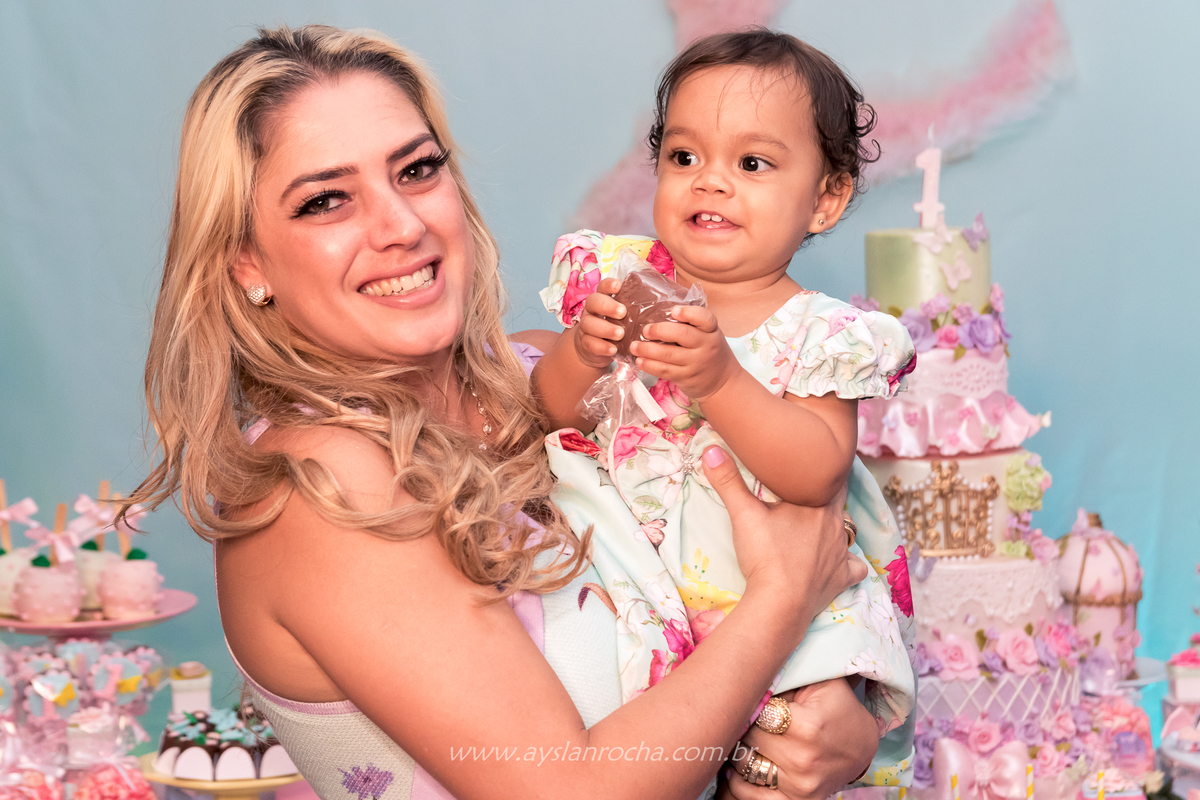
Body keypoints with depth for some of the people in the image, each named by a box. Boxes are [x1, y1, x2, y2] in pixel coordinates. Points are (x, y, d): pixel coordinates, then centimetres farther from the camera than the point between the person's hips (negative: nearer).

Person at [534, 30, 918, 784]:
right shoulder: (623, 278, 0)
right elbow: (554, 412, 2)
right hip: (620, 547, 3)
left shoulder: (820, 333, -8)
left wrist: (720, 380, -31)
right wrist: (581, 355, -21)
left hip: (762, 575, -3)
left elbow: (818, 477, -19)